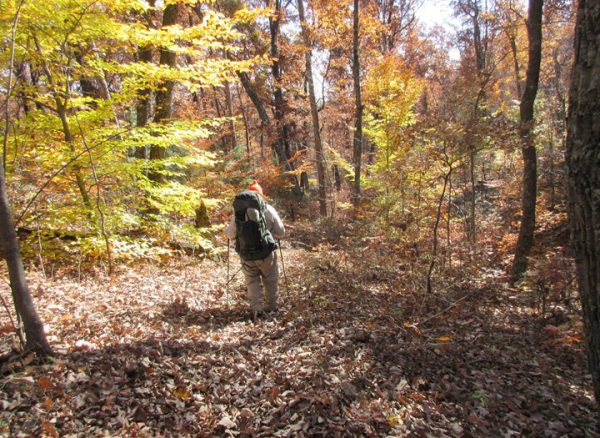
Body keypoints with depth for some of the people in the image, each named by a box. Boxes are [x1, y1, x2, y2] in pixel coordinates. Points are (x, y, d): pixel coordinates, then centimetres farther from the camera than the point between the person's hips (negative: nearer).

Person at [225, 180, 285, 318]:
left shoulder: (238, 211, -5)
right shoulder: (269, 209, -6)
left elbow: (231, 235, 1)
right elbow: (281, 233, 0)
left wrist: (226, 230, 23)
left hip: (246, 254, 1)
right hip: (266, 253, 0)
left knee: (252, 281, 17)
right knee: (270, 280, 19)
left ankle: (256, 309, 8)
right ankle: (271, 307, 29)